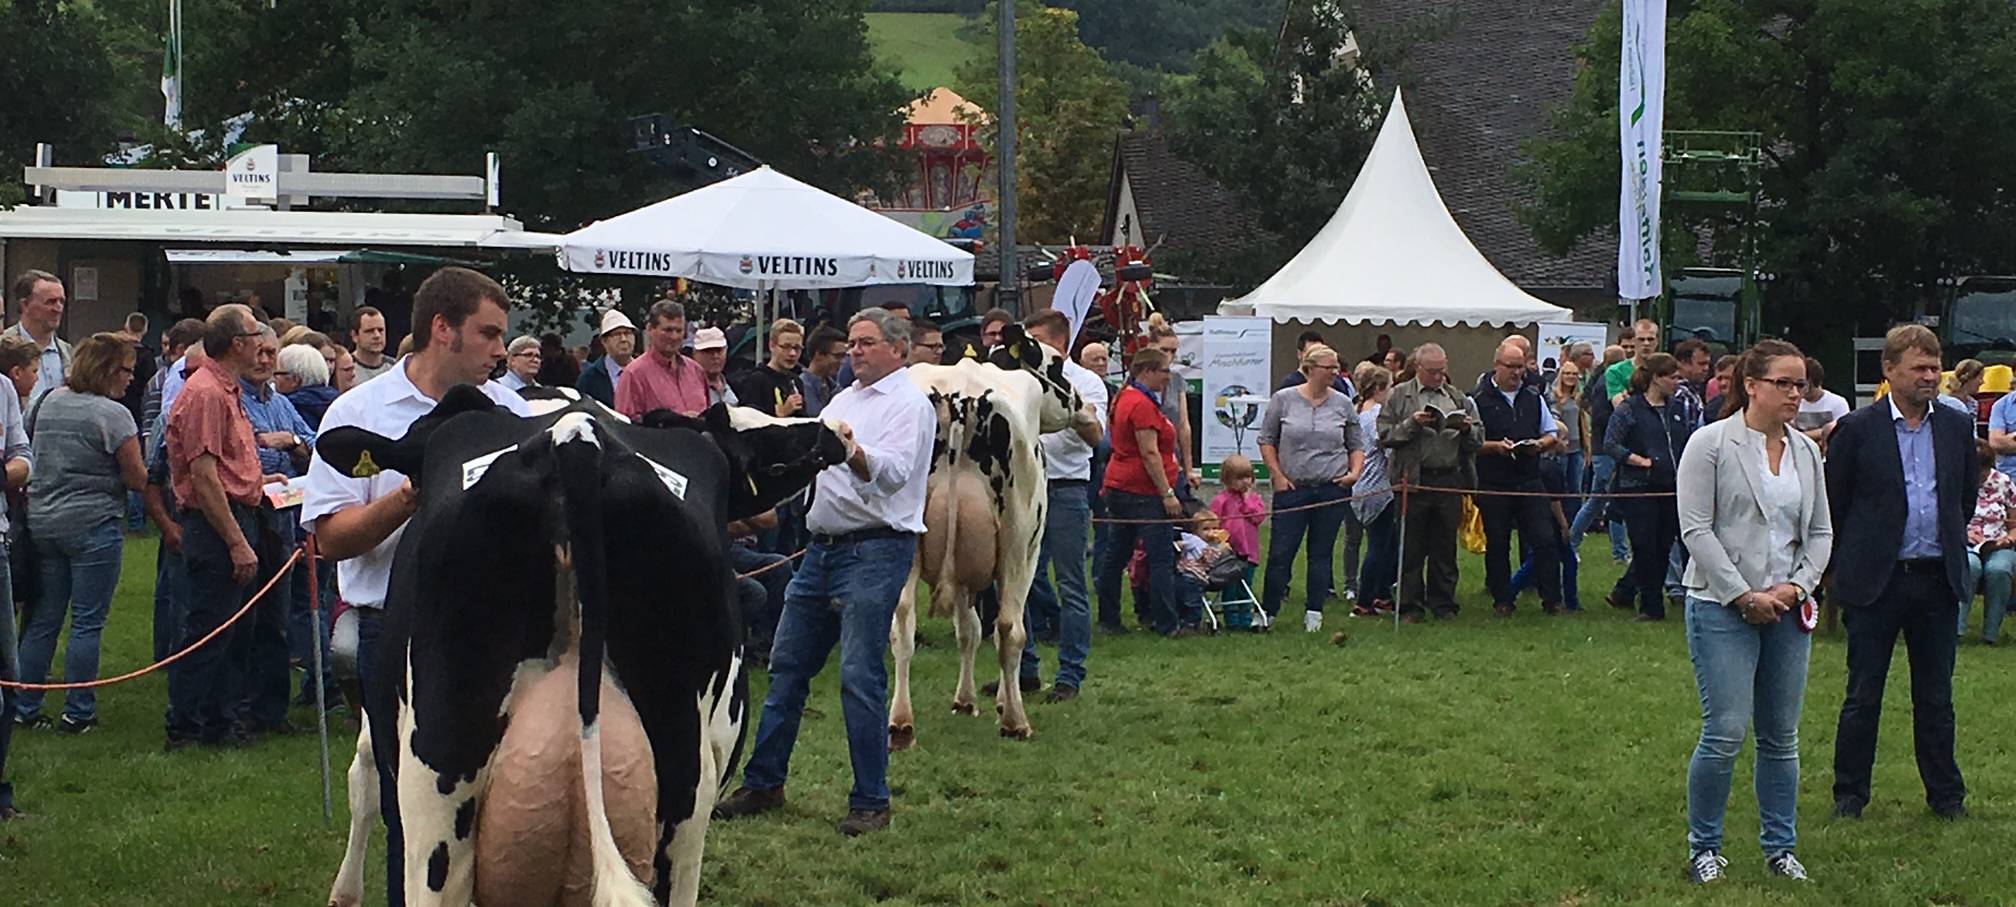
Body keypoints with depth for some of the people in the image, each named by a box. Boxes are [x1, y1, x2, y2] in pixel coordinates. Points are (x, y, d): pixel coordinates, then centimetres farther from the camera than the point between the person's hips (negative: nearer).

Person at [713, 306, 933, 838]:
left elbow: (895, 472, -23)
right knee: (787, 665, 11)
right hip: (823, 547, 9)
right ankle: (763, 783, 20)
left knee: (860, 676, -11)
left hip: (876, 549, -9)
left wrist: (854, 451, -41)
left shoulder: (909, 404, -6)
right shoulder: (844, 399, 20)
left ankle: (870, 802, -5)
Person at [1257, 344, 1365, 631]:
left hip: (1332, 489, 2)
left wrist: (1355, 472, -1)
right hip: (1292, 489, -2)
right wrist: (1277, 475, -3)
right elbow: (1266, 441, 6)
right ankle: (1267, 611, 7)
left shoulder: (1343, 405, 6)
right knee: (1280, 553, -4)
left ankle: (1314, 613, 13)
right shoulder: (1283, 400, 0)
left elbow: (1357, 446, 15)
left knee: (1321, 553, 6)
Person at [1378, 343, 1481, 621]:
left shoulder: (1458, 398, 16)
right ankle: (1410, 604, 8)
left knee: (1445, 546, 7)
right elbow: (1385, 435, -2)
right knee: (1411, 546, 1)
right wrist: (1411, 424, -15)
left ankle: (1443, 603, 15)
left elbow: (1478, 440, 14)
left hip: (1450, 480, 3)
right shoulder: (1399, 396, 6)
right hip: (1414, 480, -3)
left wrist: (1467, 429, -7)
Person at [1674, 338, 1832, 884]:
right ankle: (1704, 847, 6)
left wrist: (1796, 585, -3)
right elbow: (1696, 529, -10)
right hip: (1723, 608, -5)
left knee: (1781, 736, 9)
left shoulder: (1806, 451, 10)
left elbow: (1821, 531, 14)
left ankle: (1780, 847, 19)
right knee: (1725, 733, -9)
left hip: (1787, 609, 5)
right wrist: (1744, 596, -12)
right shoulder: (1711, 445, -6)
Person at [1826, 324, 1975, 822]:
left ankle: (1946, 794, 17)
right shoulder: (1857, 429, -5)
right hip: (1876, 581, -3)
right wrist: (1854, 564, 3)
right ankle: (1849, 794, 14)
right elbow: (1833, 505, 0)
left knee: (1936, 696, 9)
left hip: (1938, 580, 3)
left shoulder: (1957, 427, 7)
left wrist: (1951, 547, 15)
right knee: (1863, 696, 4)